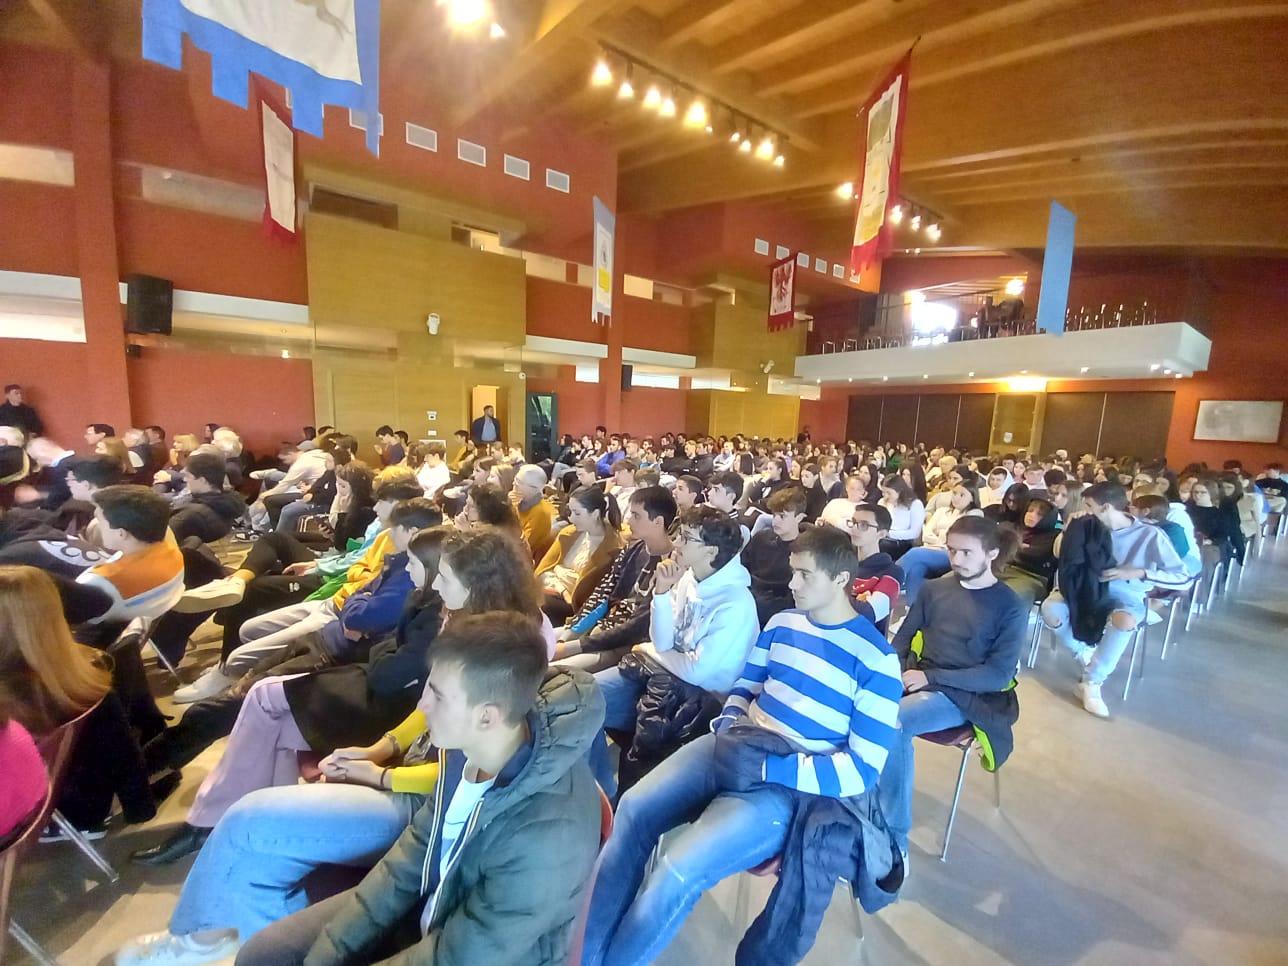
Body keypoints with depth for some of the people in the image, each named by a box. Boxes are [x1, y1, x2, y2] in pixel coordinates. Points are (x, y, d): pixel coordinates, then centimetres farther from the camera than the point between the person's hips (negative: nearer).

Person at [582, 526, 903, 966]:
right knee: (634, 808, -15)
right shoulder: (782, 622, 7)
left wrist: (767, 767, -20)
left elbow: (864, 770, -12)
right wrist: (730, 725, -5)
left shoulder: (877, 659, -10)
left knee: (678, 869, -22)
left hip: (790, 785, -5)